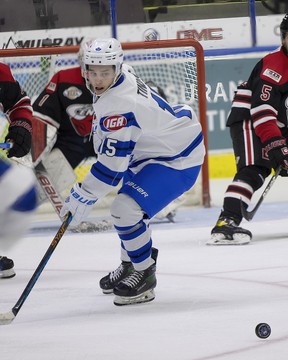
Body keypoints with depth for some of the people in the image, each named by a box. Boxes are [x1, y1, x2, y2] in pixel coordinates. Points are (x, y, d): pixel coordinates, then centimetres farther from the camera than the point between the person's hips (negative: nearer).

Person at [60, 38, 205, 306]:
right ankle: (129, 264, 42)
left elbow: (113, 163, -30)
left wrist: (82, 197, -24)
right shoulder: (117, 82, -2)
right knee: (126, 206, 25)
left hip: (178, 158, -11)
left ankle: (144, 274, -3)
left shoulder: (121, 105, -32)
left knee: (126, 209, -22)